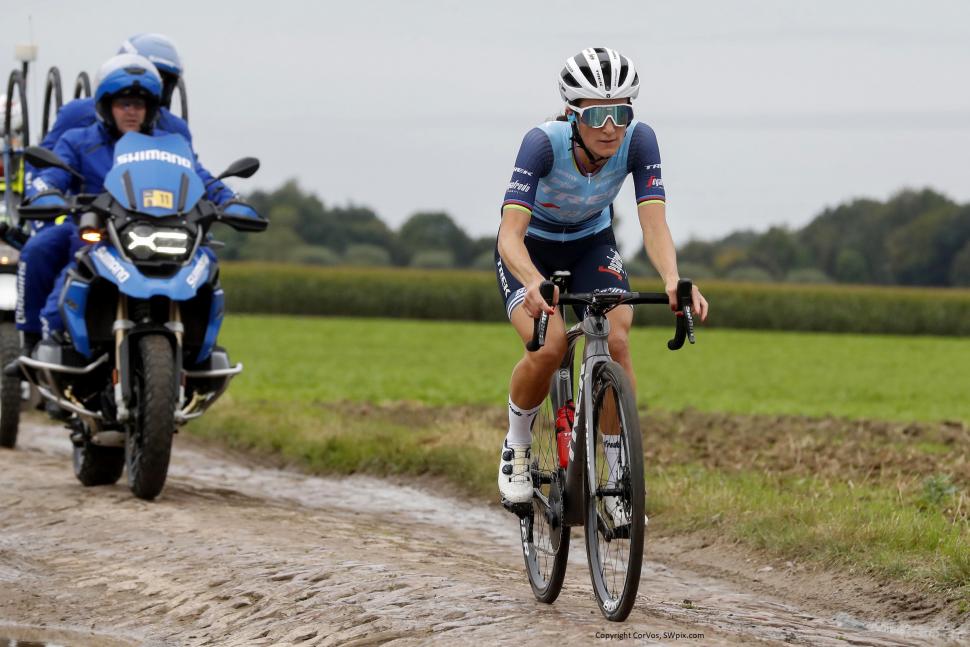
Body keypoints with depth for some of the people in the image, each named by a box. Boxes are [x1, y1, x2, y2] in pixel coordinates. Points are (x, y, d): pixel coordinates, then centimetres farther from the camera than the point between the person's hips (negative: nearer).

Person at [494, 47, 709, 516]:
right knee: (550, 345, -27)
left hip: (591, 244, 3)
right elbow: (510, 234, -42)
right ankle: (516, 447, 1)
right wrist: (535, 284, -63)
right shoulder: (544, 143, -35)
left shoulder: (639, 141, -27)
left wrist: (672, 280, -54)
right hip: (530, 249, -3)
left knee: (617, 341, -22)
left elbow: (653, 222, -33)